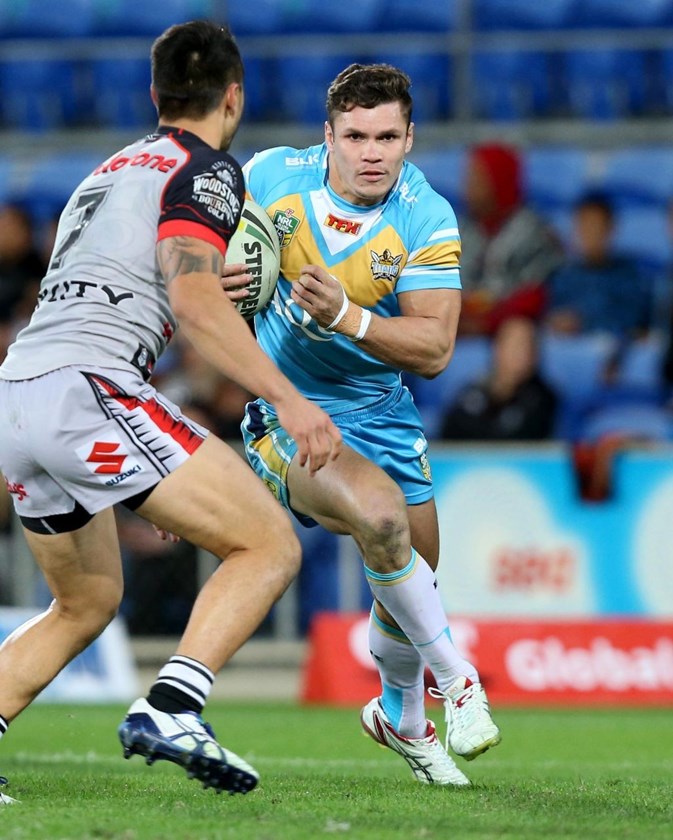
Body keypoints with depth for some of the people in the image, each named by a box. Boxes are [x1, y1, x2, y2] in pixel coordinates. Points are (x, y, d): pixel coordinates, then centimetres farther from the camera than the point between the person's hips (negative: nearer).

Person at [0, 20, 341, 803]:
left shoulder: (109, 170, 29)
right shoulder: (206, 169, 1)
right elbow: (193, 300, -15)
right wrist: (290, 400, -17)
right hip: (85, 391, -9)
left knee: (86, 603, 25)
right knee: (270, 544, -6)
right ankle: (169, 710, -23)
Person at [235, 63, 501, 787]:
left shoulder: (426, 220, -15)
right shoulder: (270, 177, -14)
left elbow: (433, 349, -21)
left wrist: (347, 317, -35)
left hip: (379, 411, 3)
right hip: (284, 416, -3)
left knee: (412, 574, 11)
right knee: (378, 512, -31)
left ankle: (400, 715, 42)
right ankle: (455, 677, -12)